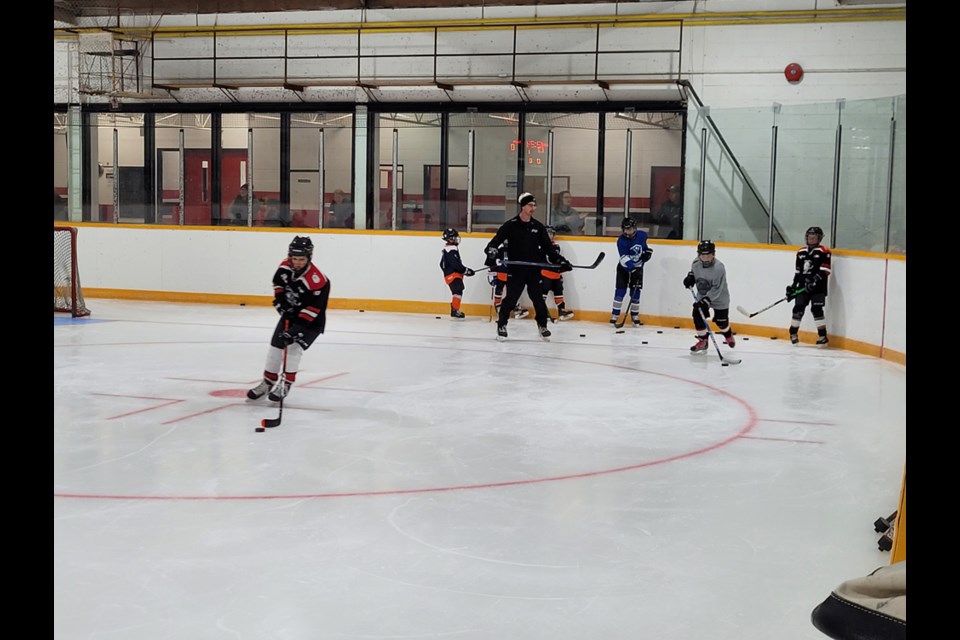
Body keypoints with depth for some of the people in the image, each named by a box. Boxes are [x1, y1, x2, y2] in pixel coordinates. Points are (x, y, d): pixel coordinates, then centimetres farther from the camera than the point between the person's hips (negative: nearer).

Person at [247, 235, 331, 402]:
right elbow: (278, 282, 11)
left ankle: (285, 385, -9)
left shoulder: (317, 280, -33)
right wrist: (280, 299, 0)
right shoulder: (285, 267, -12)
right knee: (275, 345, 8)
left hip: (311, 320, -7)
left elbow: (312, 309, -32)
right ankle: (268, 382, 23)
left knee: (294, 347, -21)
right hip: (290, 313, 7)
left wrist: (296, 329, -34)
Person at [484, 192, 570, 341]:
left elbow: (548, 246, 11)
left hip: (533, 270, 3)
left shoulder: (538, 226, 7)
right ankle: (501, 325, 11)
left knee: (538, 298, 5)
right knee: (511, 298, -4)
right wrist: (492, 254, -23)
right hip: (515, 269, -3)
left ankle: (542, 326, 22)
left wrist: (559, 259, 3)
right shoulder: (510, 225, -4)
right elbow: (495, 241, -6)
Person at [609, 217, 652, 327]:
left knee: (635, 292, 1)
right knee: (620, 291, -9)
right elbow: (624, 259, -29)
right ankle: (614, 315, -3)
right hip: (624, 268, -3)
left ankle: (635, 316, 13)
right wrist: (632, 269, -39)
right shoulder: (621, 241, -22)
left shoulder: (642, 235, -10)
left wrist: (647, 251, 1)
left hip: (637, 267, 3)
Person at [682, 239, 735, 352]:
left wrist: (706, 301, -37)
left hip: (719, 298, -4)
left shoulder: (719, 268, -31)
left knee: (721, 321, 9)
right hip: (702, 296, 4)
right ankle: (703, 341, 11)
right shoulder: (696, 263, -14)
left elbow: (716, 289, -31)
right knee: (697, 316, -9)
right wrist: (690, 277, -6)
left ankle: (728, 335, 44)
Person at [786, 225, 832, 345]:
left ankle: (822, 335, -2)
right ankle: (793, 333, 16)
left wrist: (814, 281, -21)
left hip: (818, 287, -5)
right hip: (803, 286, 5)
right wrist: (792, 286, 13)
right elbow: (797, 271, 18)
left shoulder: (824, 252, -5)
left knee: (817, 309, -9)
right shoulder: (801, 252, 13)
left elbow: (825, 270, -12)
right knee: (798, 308, 3)